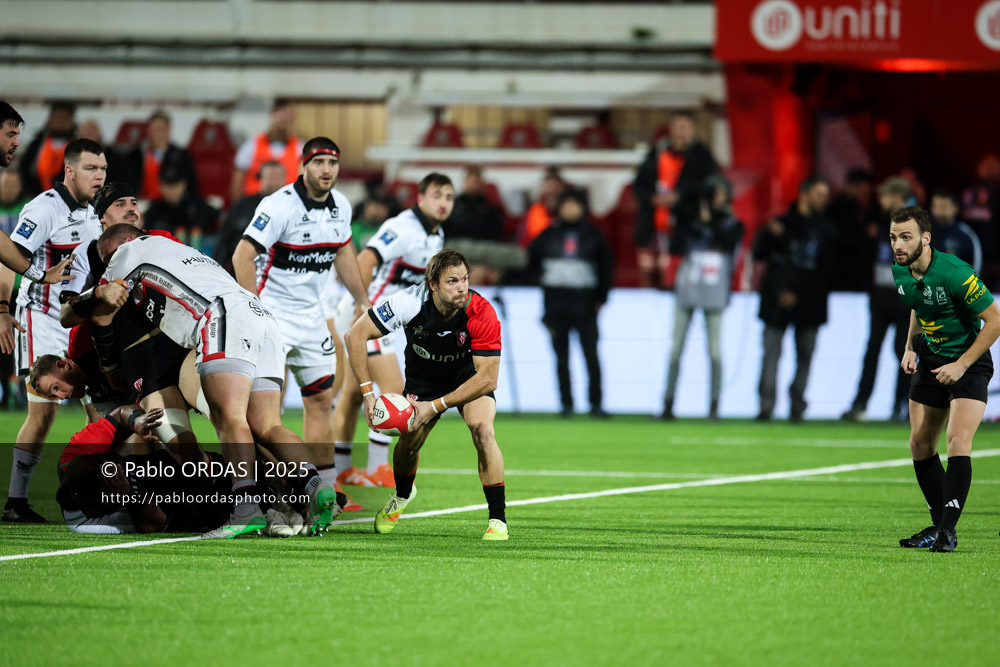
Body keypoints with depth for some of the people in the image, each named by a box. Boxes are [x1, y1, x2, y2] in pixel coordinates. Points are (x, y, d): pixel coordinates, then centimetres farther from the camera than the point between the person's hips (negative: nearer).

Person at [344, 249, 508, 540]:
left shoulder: (482, 314, -35)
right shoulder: (411, 301, -32)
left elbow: (487, 378, -31)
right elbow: (355, 335, -25)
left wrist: (434, 407, -34)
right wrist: (368, 394, -30)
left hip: (469, 376, -2)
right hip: (423, 375, 2)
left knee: (482, 429, -26)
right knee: (409, 440, -4)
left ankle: (498, 519, -15)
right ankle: (403, 495, 33)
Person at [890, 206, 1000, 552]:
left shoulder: (955, 273, -26)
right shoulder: (900, 271, -3)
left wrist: (962, 365, -19)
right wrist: (910, 348, 4)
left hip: (968, 362, -7)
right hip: (930, 361, 7)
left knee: (958, 441, -21)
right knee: (920, 445, 5)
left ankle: (947, 531, -19)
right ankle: (940, 525, 16)